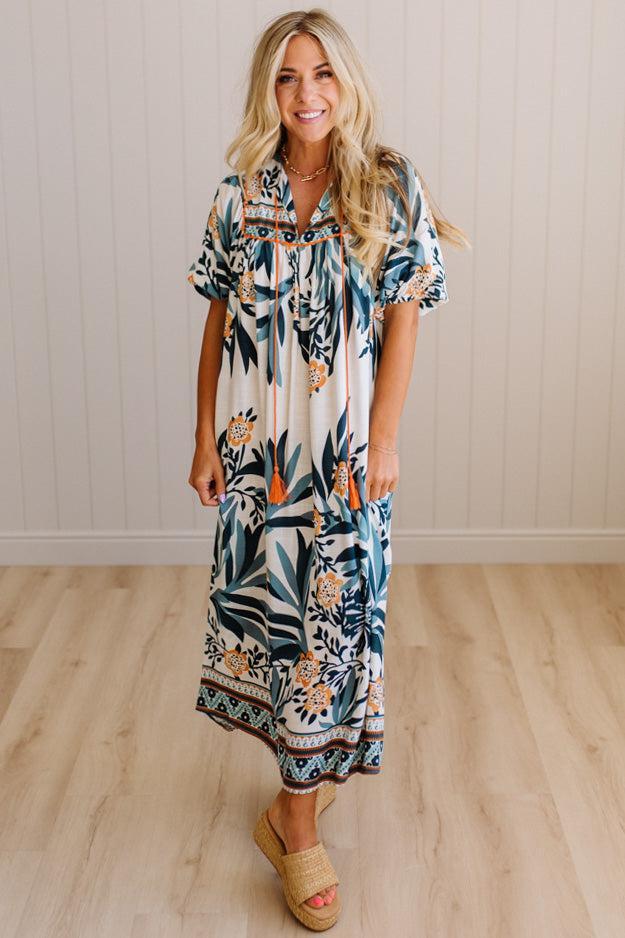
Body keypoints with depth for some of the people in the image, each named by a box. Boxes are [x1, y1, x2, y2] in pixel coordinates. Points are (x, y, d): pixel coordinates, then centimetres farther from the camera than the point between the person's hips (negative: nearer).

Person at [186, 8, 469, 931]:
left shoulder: (392, 186, -4)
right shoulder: (242, 193, 3)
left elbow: (403, 320, -5)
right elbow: (219, 320, 5)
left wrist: (384, 439, -9)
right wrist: (205, 437, 3)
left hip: (346, 442, -2)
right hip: (258, 439, 2)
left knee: (330, 606, 3)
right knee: (272, 596, 8)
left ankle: (295, 814, 18)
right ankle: (311, 761, 31)